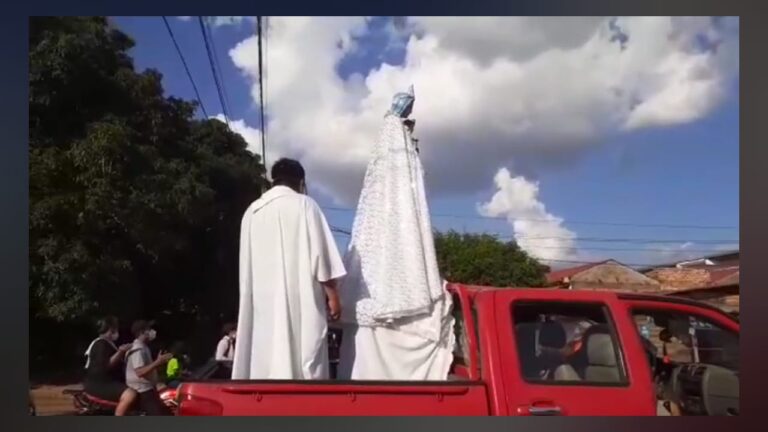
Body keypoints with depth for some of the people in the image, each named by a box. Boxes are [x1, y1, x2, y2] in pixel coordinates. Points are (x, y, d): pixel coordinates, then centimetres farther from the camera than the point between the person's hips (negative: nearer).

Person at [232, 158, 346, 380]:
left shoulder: (251, 211, 14)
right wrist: (332, 294, 0)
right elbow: (320, 254, -6)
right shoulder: (303, 204, 0)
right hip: (300, 299, -5)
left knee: (265, 365, 6)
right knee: (304, 363, -4)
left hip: (261, 299, 5)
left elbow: (247, 267, 16)